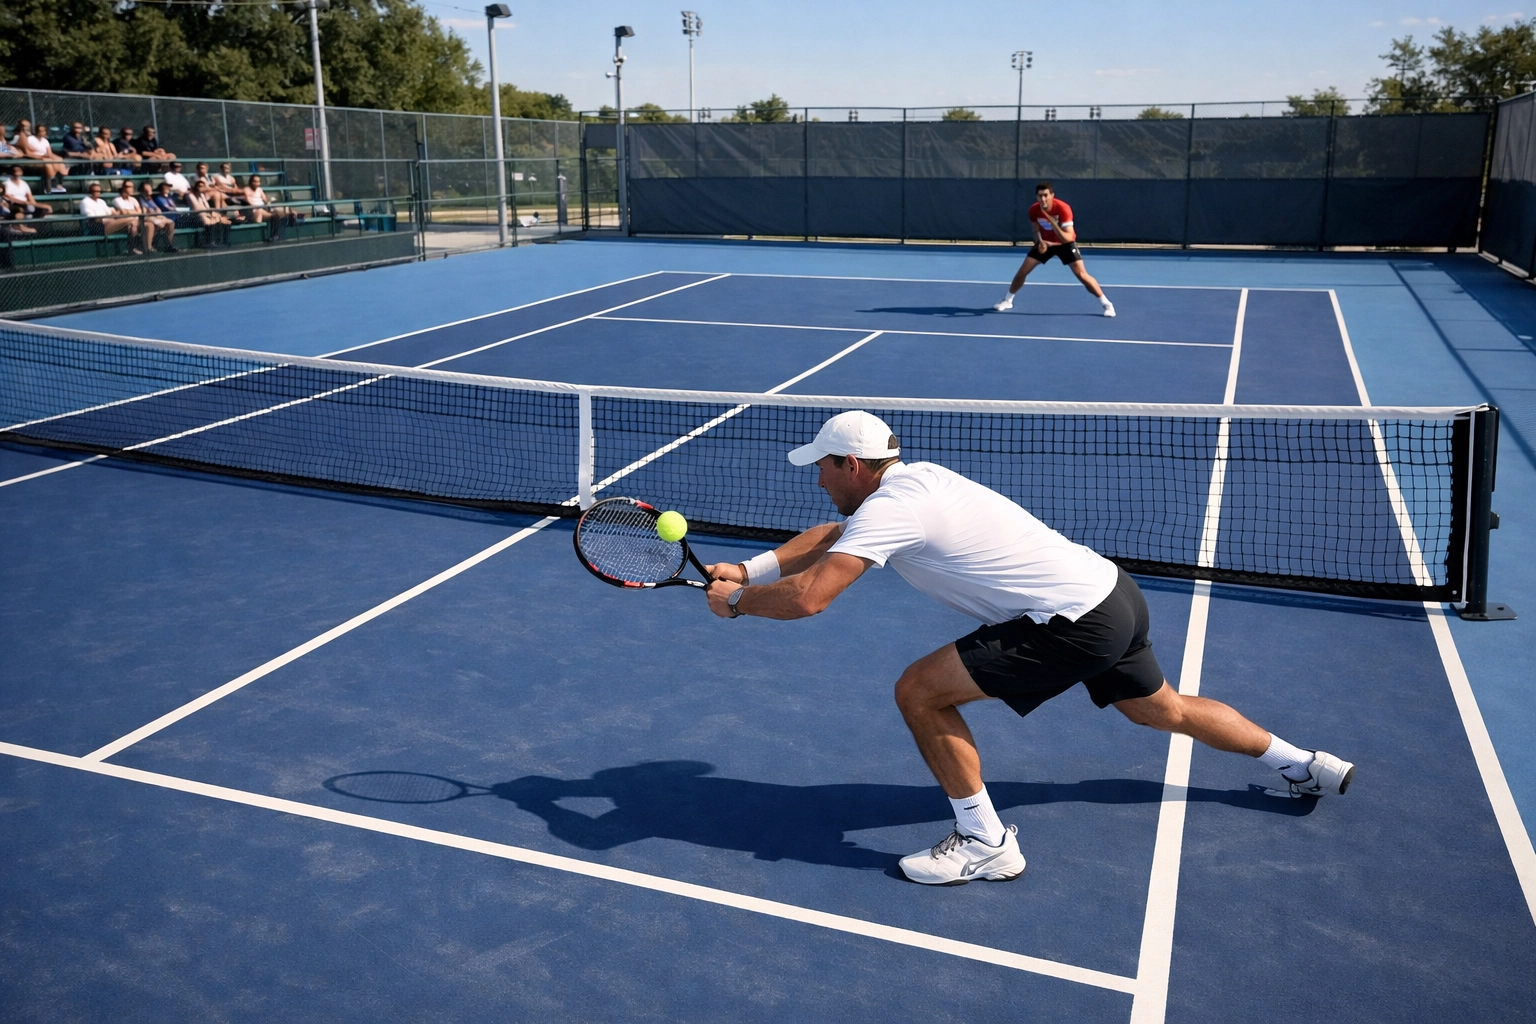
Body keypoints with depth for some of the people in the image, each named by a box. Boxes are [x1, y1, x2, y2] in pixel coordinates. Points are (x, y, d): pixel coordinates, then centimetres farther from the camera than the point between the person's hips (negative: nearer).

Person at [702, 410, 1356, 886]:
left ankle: (985, 845, 3)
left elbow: (807, 597, -26)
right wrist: (745, 571, 10)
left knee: (919, 690, -9)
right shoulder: (913, 477, 9)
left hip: (1075, 624, -10)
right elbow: (829, 536, 19)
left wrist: (737, 601, -7)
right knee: (1164, 710, 32)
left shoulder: (890, 509, -20)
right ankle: (1306, 765, 49)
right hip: (1115, 593, 10)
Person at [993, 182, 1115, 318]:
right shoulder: (1033, 210, -20)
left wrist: (1053, 223, -52)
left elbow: (1068, 238, -37)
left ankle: (1106, 304, -4)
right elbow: (1036, 231, -2)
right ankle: (1007, 301, 18)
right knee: (1022, 272, -4)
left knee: (1082, 275, -15)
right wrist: (1040, 242, -24)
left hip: (1065, 244, -3)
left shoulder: (1063, 208, -32)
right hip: (1045, 243, 3)